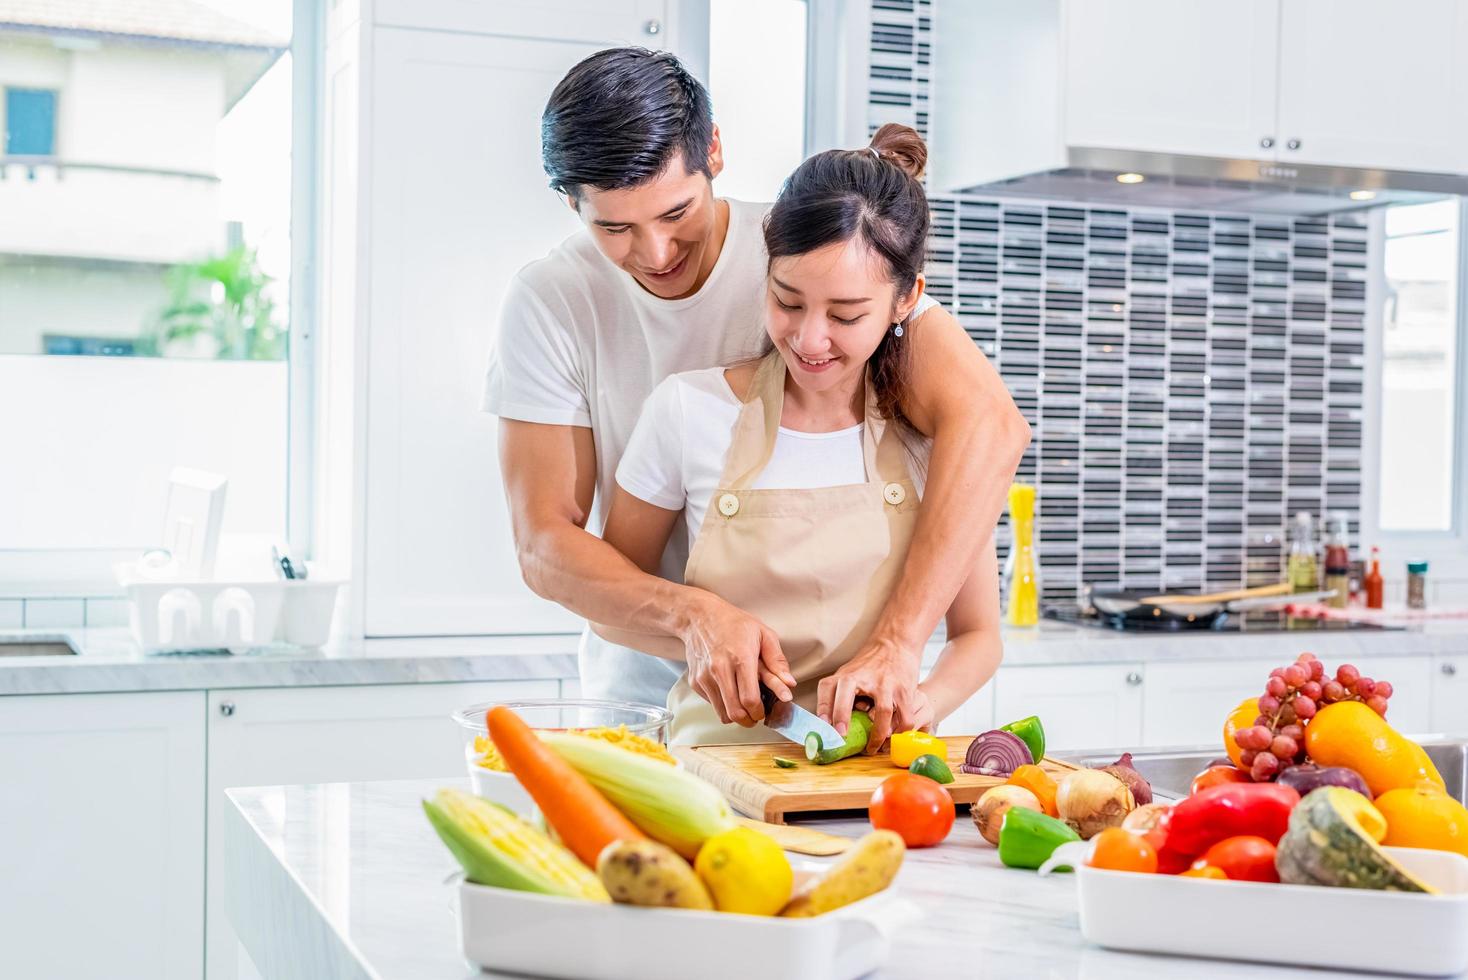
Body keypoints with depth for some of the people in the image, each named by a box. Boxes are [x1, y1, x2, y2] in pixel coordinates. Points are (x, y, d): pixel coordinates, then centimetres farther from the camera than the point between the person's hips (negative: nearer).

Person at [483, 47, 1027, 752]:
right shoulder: (547, 303, -6)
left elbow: (988, 422, -21)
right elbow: (544, 545, -8)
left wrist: (897, 641, -32)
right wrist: (693, 614, -27)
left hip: (832, 693, -1)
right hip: (640, 691, 1)